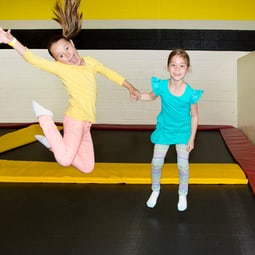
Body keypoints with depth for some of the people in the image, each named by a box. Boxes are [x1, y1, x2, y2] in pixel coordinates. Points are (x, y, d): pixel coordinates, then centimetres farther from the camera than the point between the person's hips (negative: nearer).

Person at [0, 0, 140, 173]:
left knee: (87, 168, 9)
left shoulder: (90, 62, 6)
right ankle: (45, 117, -4)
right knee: (65, 160, -26)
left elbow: (111, 74, 17)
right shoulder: (61, 68, -11)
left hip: (86, 122, 6)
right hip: (75, 118, -6)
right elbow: (34, 60, -21)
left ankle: (53, 143, 21)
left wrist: (131, 88, 15)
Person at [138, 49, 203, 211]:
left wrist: (192, 138, -8)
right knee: (156, 163, 8)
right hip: (164, 130, 2)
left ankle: (183, 195, 30)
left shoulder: (190, 93, -25)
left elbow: (194, 116, -11)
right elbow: (151, 96, 3)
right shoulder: (161, 86, -21)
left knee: (183, 166, 4)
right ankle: (155, 190, 36)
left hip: (183, 132, -1)